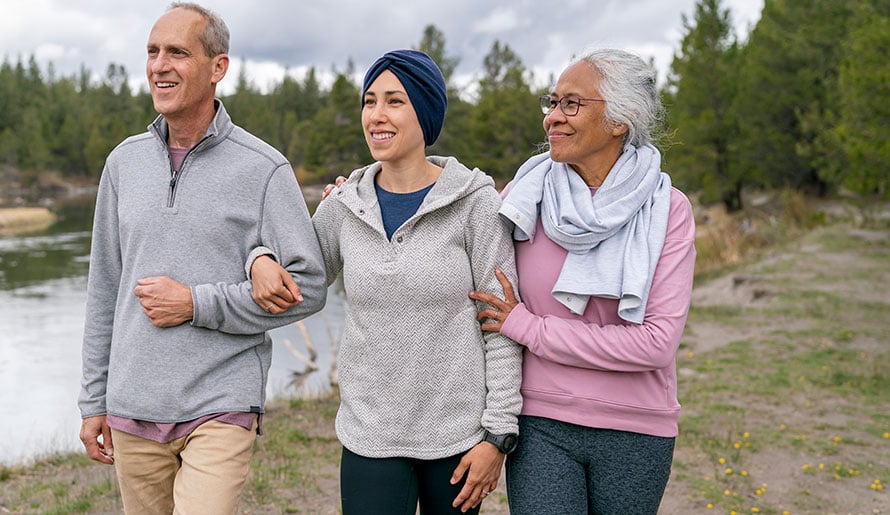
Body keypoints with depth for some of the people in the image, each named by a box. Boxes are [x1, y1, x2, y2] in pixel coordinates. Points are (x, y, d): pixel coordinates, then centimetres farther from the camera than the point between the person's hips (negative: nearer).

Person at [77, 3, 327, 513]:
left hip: (221, 409, -4)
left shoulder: (264, 169, -7)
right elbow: (105, 289, 13)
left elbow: (308, 286, -9)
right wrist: (94, 400, 13)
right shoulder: (125, 161, 8)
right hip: (132, 411, 5)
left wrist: (196, 304, -14)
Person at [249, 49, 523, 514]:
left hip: (458, 433, -2)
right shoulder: (344, 205, 2)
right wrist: (262, 260, -5)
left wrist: (498, 432, -8)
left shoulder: (474, 202, -8)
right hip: (370, 432, 2)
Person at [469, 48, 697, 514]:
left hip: (634, 431, 0)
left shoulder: (667, 209, -7)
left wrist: (529, 328, -14)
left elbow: (657, 343, -16)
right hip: (541, 426, 0)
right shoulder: (527, 195, -3)